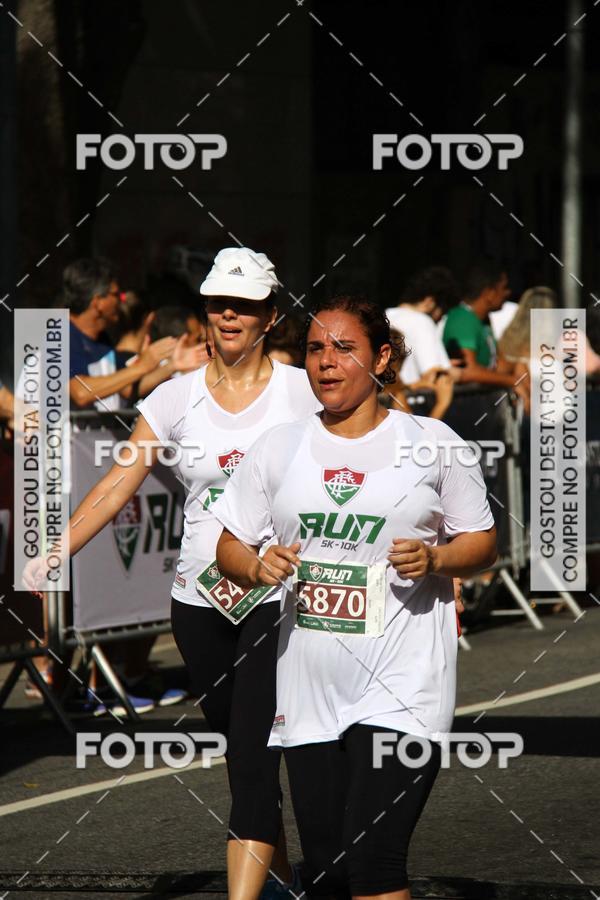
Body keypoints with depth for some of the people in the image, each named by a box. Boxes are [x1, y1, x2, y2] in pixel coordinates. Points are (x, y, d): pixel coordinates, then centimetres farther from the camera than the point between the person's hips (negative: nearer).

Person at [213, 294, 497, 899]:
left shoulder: (432, 442, 2)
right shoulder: (277, 448, 10)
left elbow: (482, 543, 7)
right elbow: (229, 549, 14)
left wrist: (433, 559, -13)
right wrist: (258, 566, -9)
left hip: (400, 688, -4)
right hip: (309, 691, 4)